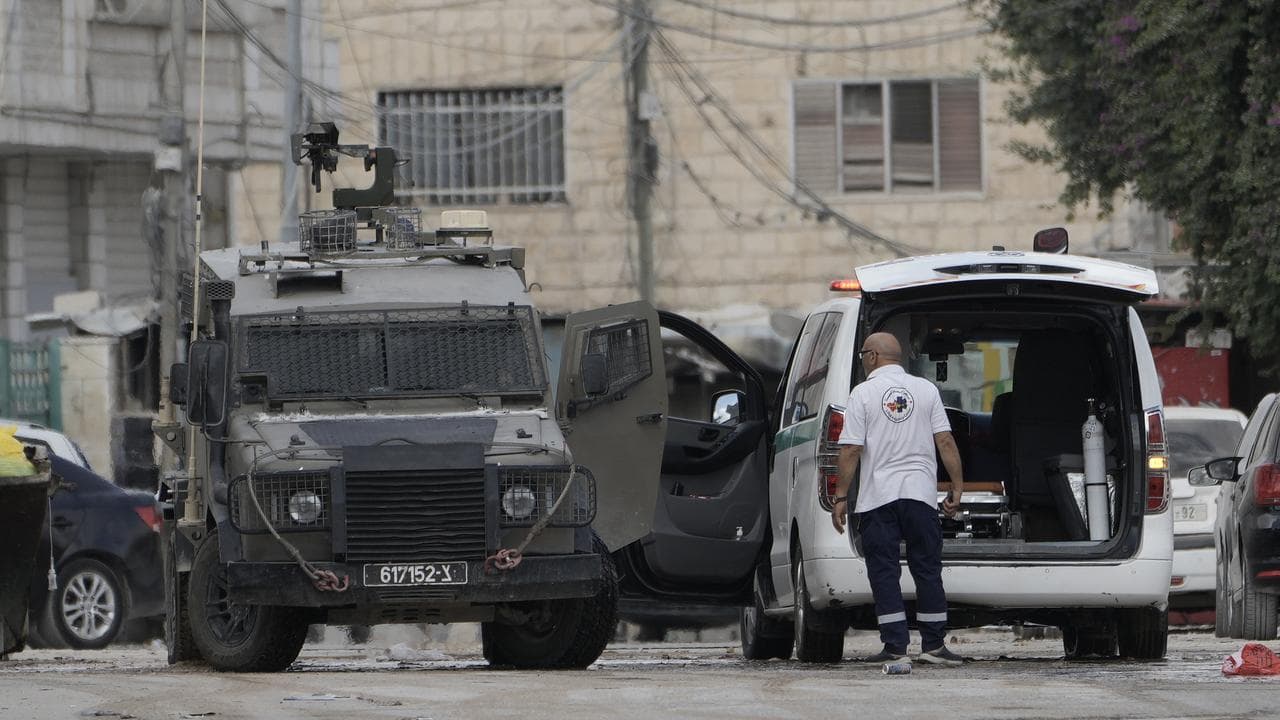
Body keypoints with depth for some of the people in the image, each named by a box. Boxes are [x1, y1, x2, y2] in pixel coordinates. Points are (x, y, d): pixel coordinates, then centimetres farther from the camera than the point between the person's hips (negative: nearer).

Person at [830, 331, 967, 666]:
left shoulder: (863, 393, -2)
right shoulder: (926, 390, 6)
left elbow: (851, 450, -6)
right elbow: (945, 442, 2)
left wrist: (841, 497, -1)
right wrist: (957, 487, 6)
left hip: (877, 497, -2)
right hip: (920, 492, 2)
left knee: (884, 573, 0)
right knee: (927, 570, 9)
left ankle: (895, 647, -5)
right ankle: (933, 645, 8)